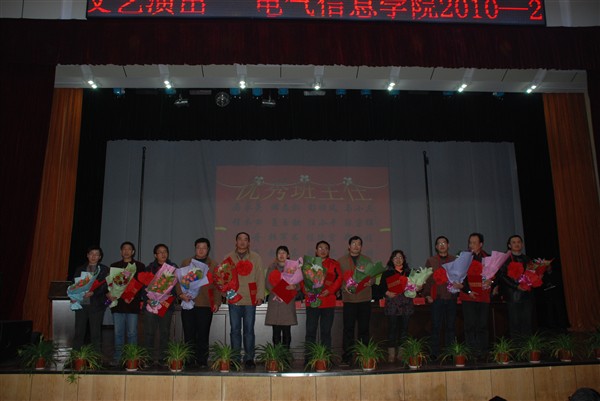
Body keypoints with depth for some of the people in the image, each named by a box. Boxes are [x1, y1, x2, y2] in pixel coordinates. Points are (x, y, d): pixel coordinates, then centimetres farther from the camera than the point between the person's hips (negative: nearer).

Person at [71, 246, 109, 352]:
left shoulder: (104, 270, 5)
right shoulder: (80, 269, 14)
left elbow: (105, 286, -4)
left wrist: (93, 292, -20)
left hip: (96, 304, -2)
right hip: (81, 303, 2)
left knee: (96, 332, 2)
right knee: (79, 331, 3)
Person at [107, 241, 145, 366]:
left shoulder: (139, 266, 8)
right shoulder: (114, 266, 15)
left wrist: (132, 296, -12)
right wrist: (108, 293, -7)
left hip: (133, 304, -2)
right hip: (117, 304, 2)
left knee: (132, 333, -1)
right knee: (118, 333, 4)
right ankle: (117, 358, 12)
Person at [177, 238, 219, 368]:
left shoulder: (213, 265, 12)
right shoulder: (186, 263, 14)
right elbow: (179, 280, 11)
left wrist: (217, 302, -2)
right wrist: (181, 294, -7)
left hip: (205, 305, -1)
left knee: (203, 336, -1)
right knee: (189, 335, 2)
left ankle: (202, 362, 6)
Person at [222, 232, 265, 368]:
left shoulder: (256, 258, 9)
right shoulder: (229, 257, 11)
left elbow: (260, 278, 5)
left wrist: (260, 295, -4)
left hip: (250, 299, -1)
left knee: (249, 330, 2)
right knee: (235, 330, 4)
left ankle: (249, 358, 10)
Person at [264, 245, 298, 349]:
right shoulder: (272, 267, 10)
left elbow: (299, 284, 5)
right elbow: (267, 283, 3)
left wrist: (294, 286, -18)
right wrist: (275, 292, -13)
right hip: (275, 300, 0)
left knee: (287, 330, -2)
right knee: (276, 330, -1)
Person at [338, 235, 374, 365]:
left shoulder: (367, 260, 13)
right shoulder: (341, 261, 6)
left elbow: (373, 277, 10)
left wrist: (369, 282, -12)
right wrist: (344, 286, -17)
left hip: (365, 298, 2)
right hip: (349, 298, -2)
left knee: (364, 328, 7)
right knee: (348, 329, -1)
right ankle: (346, 357, 4)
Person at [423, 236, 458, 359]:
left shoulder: (455, 260, 11)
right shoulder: (430, 261, 7)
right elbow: (427, 279, 4)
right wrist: (427, 295, -3)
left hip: (451, 298, 2)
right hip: (437, 298, -2)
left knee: (451, 326, 5)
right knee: (436, 327, -2)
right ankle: (435, 353, 3)